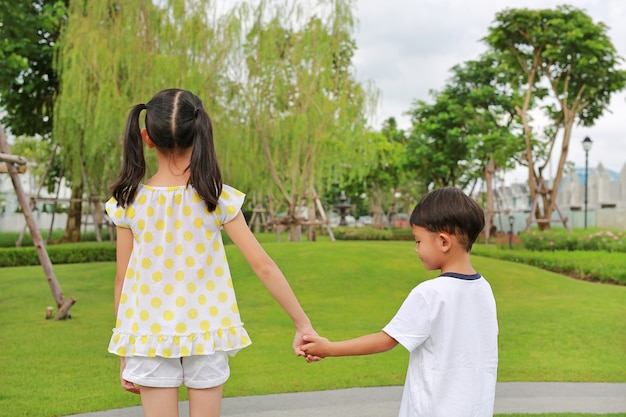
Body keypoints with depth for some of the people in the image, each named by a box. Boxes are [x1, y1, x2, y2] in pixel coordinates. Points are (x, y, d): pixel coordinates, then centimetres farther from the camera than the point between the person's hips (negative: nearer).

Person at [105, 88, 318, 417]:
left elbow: (122, 281, -2)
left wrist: (124, 356, 8)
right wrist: (302, 323, -2)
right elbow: (263, 266, -10)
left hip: (149, 337, 0)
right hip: (206, 334, 0)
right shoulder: (218, 198, -10)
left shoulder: (129, 203, -7)